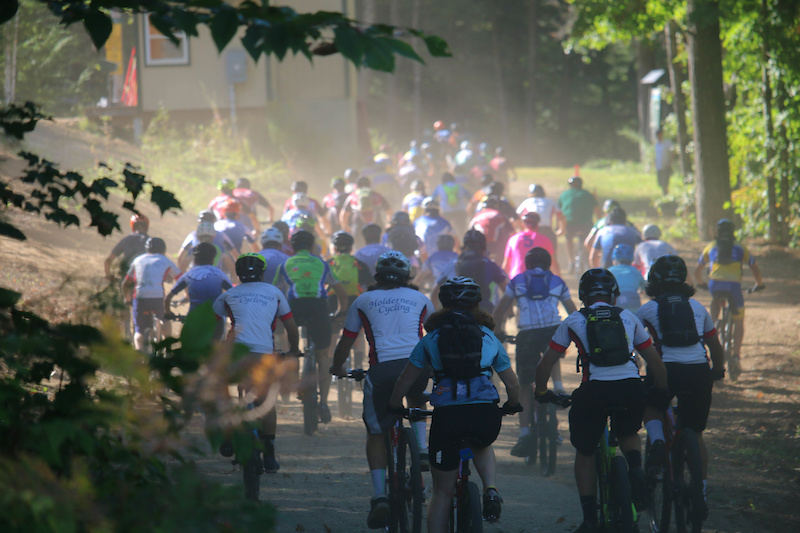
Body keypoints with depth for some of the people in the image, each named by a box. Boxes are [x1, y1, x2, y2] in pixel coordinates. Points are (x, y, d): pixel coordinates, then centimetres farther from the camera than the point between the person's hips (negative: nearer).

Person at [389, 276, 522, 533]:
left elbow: (405, 381, 15)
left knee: (442, 492, 12)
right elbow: (512, 384, 19)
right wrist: (511, 407, 40)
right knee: (482, 446, 35)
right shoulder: (489, 337, 17)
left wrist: (395, 408, 33)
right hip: (485, 414, 1)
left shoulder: (431, 338, 14)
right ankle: (490, 489, 8)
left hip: (447, 415, -1)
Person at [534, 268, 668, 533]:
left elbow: (545, 364, 14)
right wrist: (661, 392, 34)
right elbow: (655, 360, 21)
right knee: (629, 433, 32)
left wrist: (541, 392, 29)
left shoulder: (573, 321, 13)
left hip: (594, 390, -2)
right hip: (631, 389, 2)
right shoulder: (628, 318, 18)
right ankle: (635, 469, -1)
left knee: (584, 453, 18)